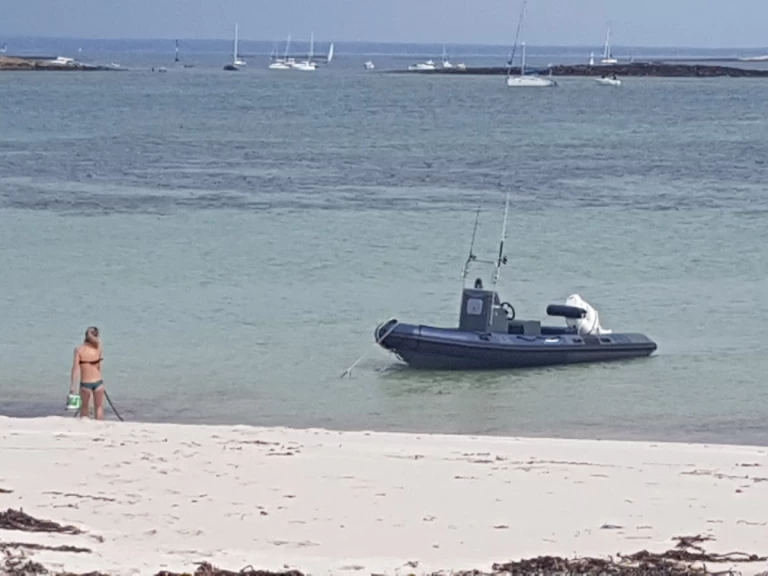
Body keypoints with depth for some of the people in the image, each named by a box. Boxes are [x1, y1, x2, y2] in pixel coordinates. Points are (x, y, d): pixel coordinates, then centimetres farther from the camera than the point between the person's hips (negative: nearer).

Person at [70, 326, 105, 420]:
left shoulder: (79, 350, -8)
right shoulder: (98, 347, -4)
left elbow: (75, 368, -11)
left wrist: (73, 385, -10)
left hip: (85, 383, -1)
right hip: (98, 382, 1)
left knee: (84, 407, 18)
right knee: (99, 407, 15)